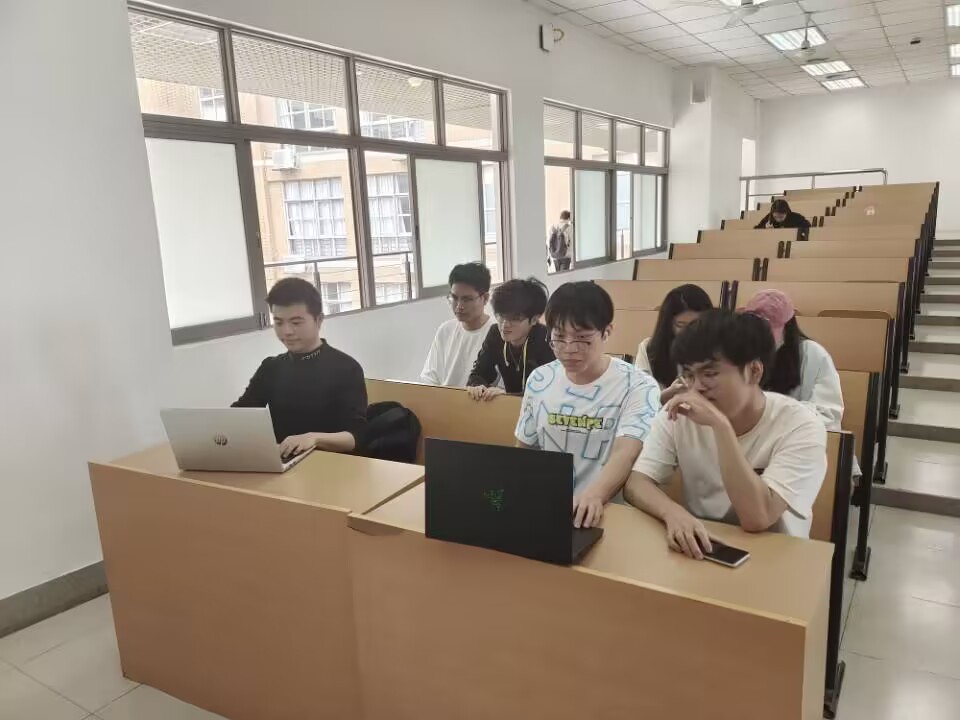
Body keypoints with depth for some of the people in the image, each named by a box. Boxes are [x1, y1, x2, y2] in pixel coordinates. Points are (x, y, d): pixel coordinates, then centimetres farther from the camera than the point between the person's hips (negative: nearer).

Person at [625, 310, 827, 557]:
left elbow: (757, 518, -24)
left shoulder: (801, 428, -15)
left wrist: (720, 425, -30)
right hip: (700, 553, 2)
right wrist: (672, 512, -31)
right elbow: (635, 484, -11)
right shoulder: (680, 415, -5)